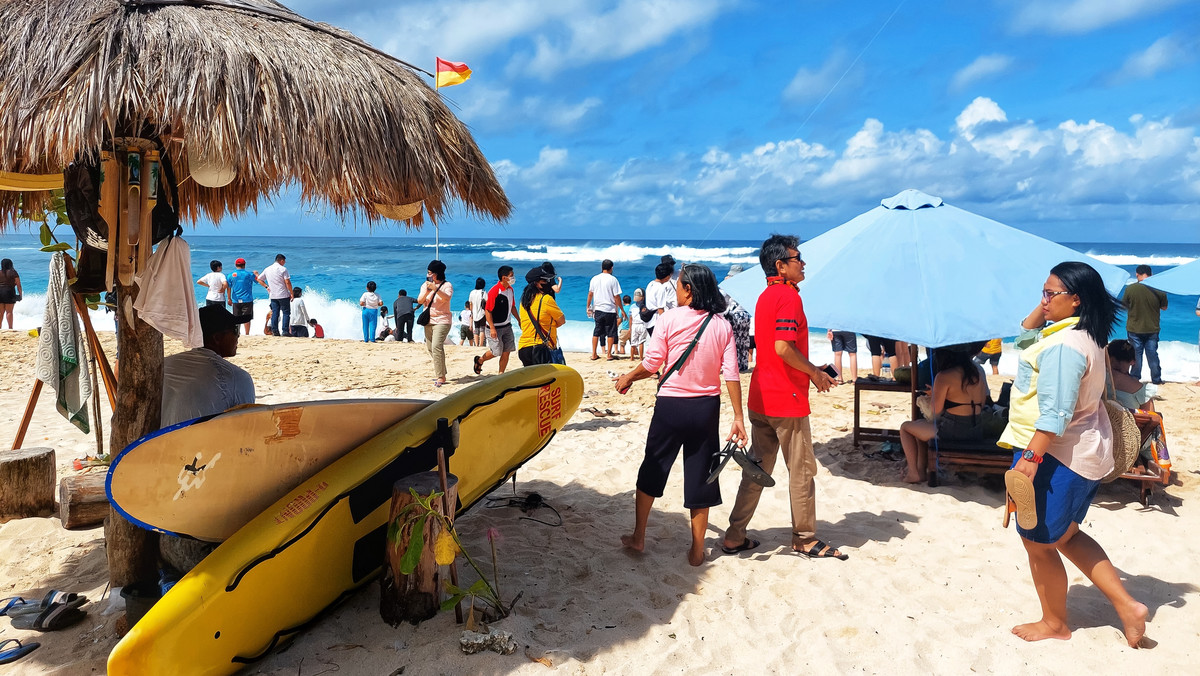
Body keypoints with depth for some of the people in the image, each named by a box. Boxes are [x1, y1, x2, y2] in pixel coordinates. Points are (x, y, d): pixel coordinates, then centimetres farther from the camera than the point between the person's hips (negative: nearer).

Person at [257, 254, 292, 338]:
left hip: (273, 295, 5)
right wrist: (291, 293, -6)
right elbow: (287, 282, -12)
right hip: (283, 295, -5)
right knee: (286, 313, 1)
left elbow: (259, 279, 16)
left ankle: (274, 331, 6)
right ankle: (285, 331, -5)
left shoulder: (267, 269, 10)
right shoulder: (283, 269, -9)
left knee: (274, 313, 9)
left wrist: (266, 287, 16)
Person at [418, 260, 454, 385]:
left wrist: (436, 288, -35)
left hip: (442, 320, -7)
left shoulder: (447, 285, -4)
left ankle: (441, 377, -17)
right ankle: (440, 372, 25)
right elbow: (420, 301, 1)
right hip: (428, 320, 7)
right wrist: (427, 291, -16)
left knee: (436, 346, -19)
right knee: (430, 348, 10)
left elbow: (447, 297, -24)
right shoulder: (425, 285, 12)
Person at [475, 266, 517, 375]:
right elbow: (487, 310, -19)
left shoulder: (510, 289, 4)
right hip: (495, 327, -7)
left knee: (506, 352, 4)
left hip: (507, 326, 7)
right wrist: (492, 328, -21)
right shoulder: (494, 291, -20)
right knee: (496, 351, -4)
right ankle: (480, 360, 24)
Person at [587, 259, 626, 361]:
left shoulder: (595, 279, 4)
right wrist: (622, 309, 0)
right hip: (610, 310, -4)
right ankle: (608, 354, 7)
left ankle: (594, 354, 12)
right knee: (610, 333, 5)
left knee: (596, 332, 11)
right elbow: (616, 296, -8)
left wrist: (588, 307, 20)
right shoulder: (613, 279, -8)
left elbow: (590, 294, 9)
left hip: (598, 309, 4)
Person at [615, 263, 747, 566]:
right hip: (707, 406, 2)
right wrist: (738, 418, -3)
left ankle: (638, 537, 25)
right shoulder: (722, 325, -2)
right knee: (700, 476, 10)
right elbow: (731, 374, -6)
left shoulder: (670, 319, -10)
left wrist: (627, 379, 11)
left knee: (652, 470, 15)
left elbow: (651, 364, -8)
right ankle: (697, 549, 17)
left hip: (671, 405, -2)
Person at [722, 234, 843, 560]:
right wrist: (814, 372, -10)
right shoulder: (789, 295, -14)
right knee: (802, 471, 5)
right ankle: (805, 540, 16)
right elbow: (783, 347, -24)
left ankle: (735, 537, 16)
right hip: (787, 398, -9)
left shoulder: (765, 297, 16)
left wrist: (809, 370, 18)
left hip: (760, 397, 9)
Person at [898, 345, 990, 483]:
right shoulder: (979, 371, 5)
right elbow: (981, 403, 13)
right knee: (920, 426, 29)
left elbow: (936, 413, -13)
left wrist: (934, 395, 5)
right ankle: (921, 469, 29)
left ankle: (914, 473, 17)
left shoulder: (944, 377, -17)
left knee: (905, 427, 15)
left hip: (952, 432, -8)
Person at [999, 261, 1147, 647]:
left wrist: (1030, 457, -29)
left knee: (1038, 541, 6)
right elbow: (1026, 336, 24)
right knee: (1066, 535, 24)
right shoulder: (1088, 336, 9)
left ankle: (1054, 624, 23)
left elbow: (1055, 412, -28)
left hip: (1055, 455, -10)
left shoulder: (1063, 345, -23)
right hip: (1084, 453, 11)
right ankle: (1126, 606, 23)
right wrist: (1045, 307, 10)